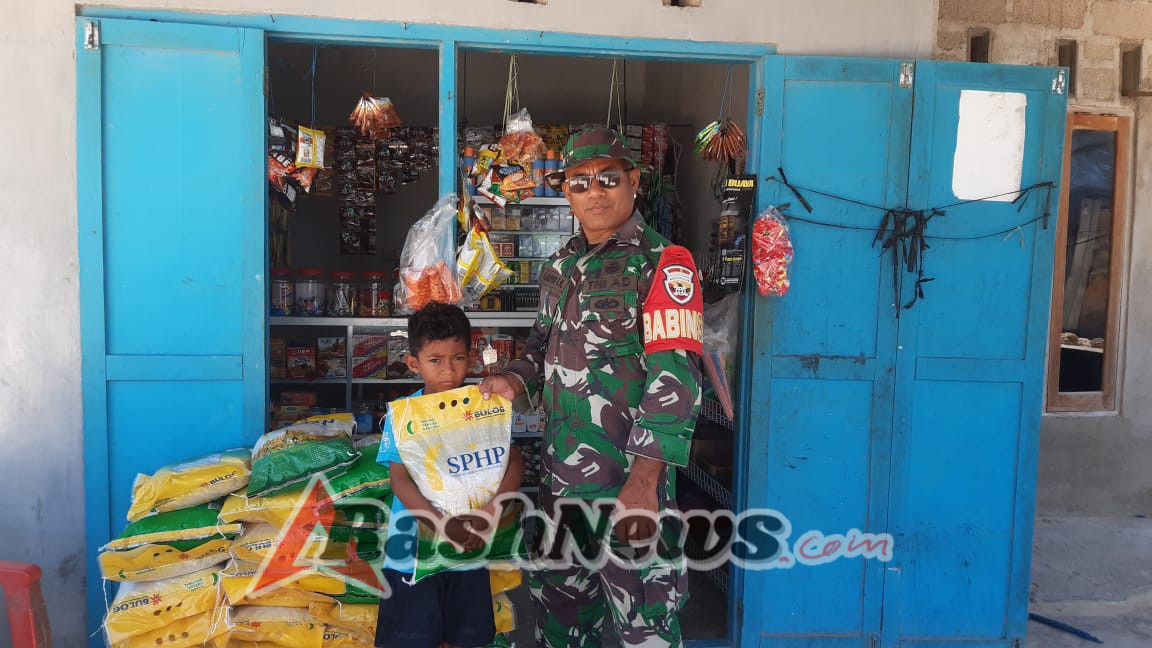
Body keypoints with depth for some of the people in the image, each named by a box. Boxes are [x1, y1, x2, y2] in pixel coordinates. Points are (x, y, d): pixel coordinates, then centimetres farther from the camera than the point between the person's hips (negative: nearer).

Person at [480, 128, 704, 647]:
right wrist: (516, 382, 1)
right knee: (558, 603, 21)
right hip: (559, 474, 7)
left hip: (628, 475, -7)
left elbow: (673, 377, -19)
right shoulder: (559, 268, 11)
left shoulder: (662, 264, -11)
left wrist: (643, 481, -26)